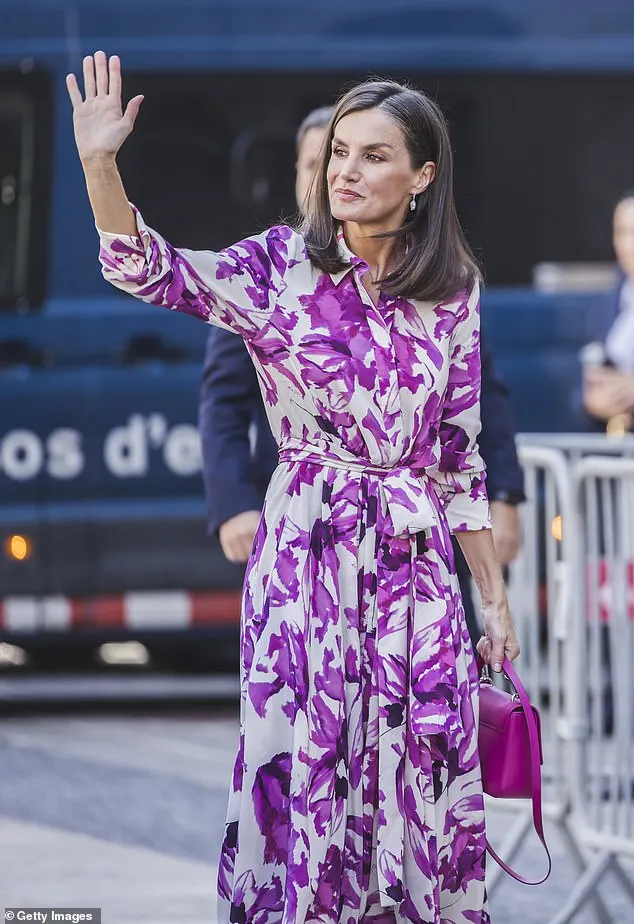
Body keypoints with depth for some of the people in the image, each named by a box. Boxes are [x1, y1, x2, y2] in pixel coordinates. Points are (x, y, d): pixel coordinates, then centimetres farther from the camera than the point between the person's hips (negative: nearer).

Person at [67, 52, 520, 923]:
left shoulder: (453, 292, 5)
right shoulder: (284, 264, -2)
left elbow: (460, 455, 10)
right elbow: (150, 269, -17)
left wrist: (495, 593, 10)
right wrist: (99, 162, -33)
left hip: (416, 562, 2)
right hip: (306, 553, -2)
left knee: (423, 778, 4)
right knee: (305, 766, 0)